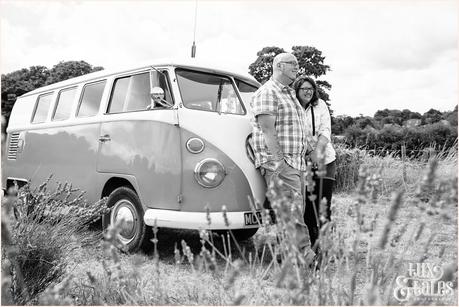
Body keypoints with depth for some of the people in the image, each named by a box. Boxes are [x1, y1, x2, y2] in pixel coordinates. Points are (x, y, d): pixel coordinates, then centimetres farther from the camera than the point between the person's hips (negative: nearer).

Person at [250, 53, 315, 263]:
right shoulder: (267, 93, -7)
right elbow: (268, 130, -17)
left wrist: (301, 160, 19)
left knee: (296, 210, 8)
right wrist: (279, 160, -22)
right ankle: (305, 253, -16)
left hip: (296, 162, 10)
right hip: (278, 162, -10)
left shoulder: (290, 94, 24)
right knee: (292, 211, -14)